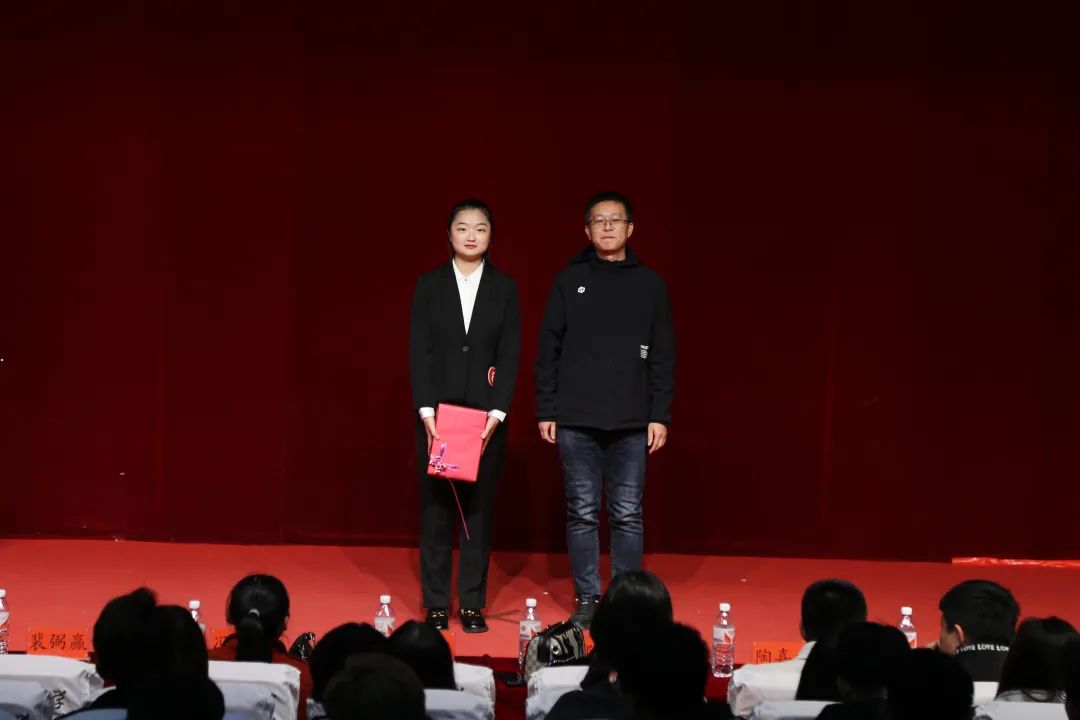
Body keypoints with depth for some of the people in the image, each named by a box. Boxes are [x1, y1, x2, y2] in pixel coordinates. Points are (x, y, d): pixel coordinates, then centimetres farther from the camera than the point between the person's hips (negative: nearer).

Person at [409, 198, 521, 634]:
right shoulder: (429, 285, 4)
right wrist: (426, 409, -10)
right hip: (437, 411, 0)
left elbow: (510, 354, 0)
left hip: (486, 413, 0)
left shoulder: (504, 288, 5)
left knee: (479, 507, 2)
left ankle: (473, 605, 8)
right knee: (435, 506, 1)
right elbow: (418, 350, -1)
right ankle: (436, 603, 7)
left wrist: (497, 412, -10)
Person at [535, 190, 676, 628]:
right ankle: (587, 599, 11)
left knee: (627, 515, 1)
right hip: (575, 420, 0)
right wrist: (545, 411, 0)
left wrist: (660, 415, 0)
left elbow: (663, 357, 6)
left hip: (631, 423, 0)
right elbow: (549, 351, 6)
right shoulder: (569, 281, 5)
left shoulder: (649, 284, 6)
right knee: (582, 513, 3)